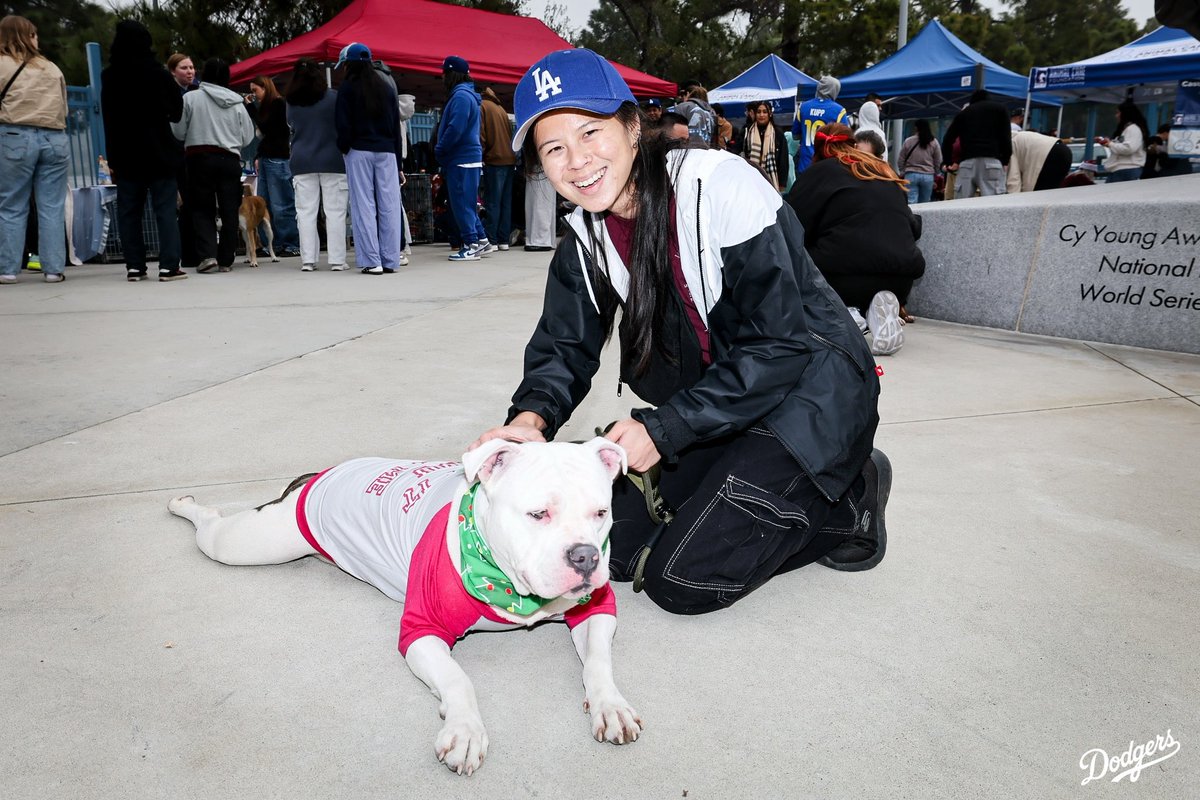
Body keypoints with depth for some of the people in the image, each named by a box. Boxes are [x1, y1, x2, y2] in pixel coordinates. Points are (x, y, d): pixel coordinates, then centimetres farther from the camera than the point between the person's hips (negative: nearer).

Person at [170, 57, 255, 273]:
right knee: (229, 211, 6)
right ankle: (226, 259, 8)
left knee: (202, 209, 6)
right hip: (230, 160, 2)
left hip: (200, 158, -1)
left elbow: (178, 132, 1)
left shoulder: (190, 98, -2)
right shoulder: (237, 103, 4)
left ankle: (207, 254, -8)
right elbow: (248, 137, 7)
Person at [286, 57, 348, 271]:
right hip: (332, 161, -2)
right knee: (335, 211, 0)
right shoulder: (333, 97, -4)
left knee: (306, 211, 4)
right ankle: (337, 260, -2)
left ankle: (308, 260, 2)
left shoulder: (291, 103, 5)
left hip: (302, 163, 2)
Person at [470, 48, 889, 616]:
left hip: (809, 392, -7)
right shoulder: (585, 244, -2)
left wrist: (662, 430, -26)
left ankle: (847, 504, 4)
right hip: (714, 405, 7)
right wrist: (532, 417, -22)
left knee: (681, 580, -15)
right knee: (615, 538, 0)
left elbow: (779, 346, -24)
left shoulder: (722, 186, -23)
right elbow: (565, 349, 1)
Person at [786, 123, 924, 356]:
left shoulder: (819, 172, 8)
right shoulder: (886, 173, 24)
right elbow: (913, 226, 26)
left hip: (843, 276, -5)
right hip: (901, 281, 6)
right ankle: (879, 312, -1)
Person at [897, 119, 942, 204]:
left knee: (911, 203, -5)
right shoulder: (934, 142, 3)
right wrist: (935, 174, 21)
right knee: (924, 203, 9)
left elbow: (901, 161, 4)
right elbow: (938, 162, 7)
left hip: (911, 175, -2)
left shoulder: (908, 141, -2)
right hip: (928, 176, 2)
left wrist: (902, 173, 18)